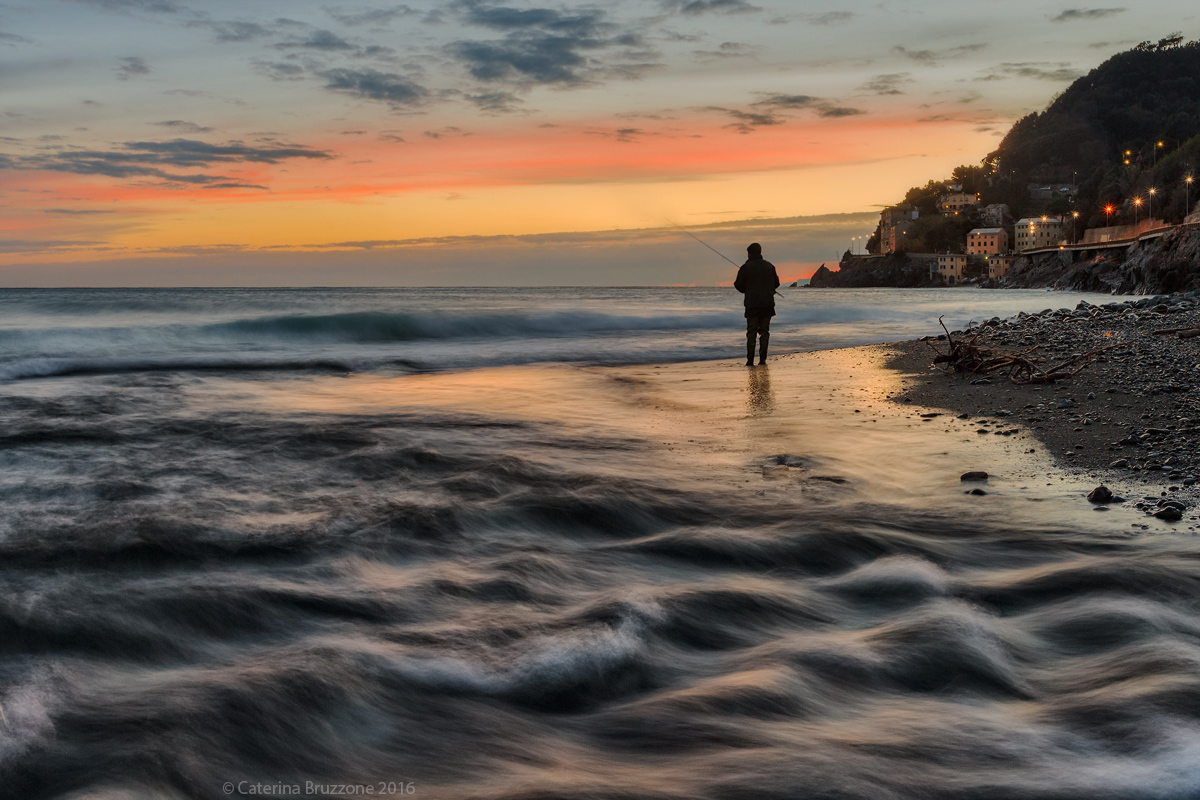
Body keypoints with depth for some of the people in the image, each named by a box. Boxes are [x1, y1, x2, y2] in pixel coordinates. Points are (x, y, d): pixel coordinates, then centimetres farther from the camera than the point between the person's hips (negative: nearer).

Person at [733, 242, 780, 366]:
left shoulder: (746, 267, -5)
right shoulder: (770, 266, 8)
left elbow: (739, 285, -4)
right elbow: (776, 283, 15)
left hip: (752, 304, -3)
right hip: (767, 304, 3)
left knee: (751, 332, 0)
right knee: (764, 331, 7)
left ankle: (750, 360, -6)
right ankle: (762, 359, 1)